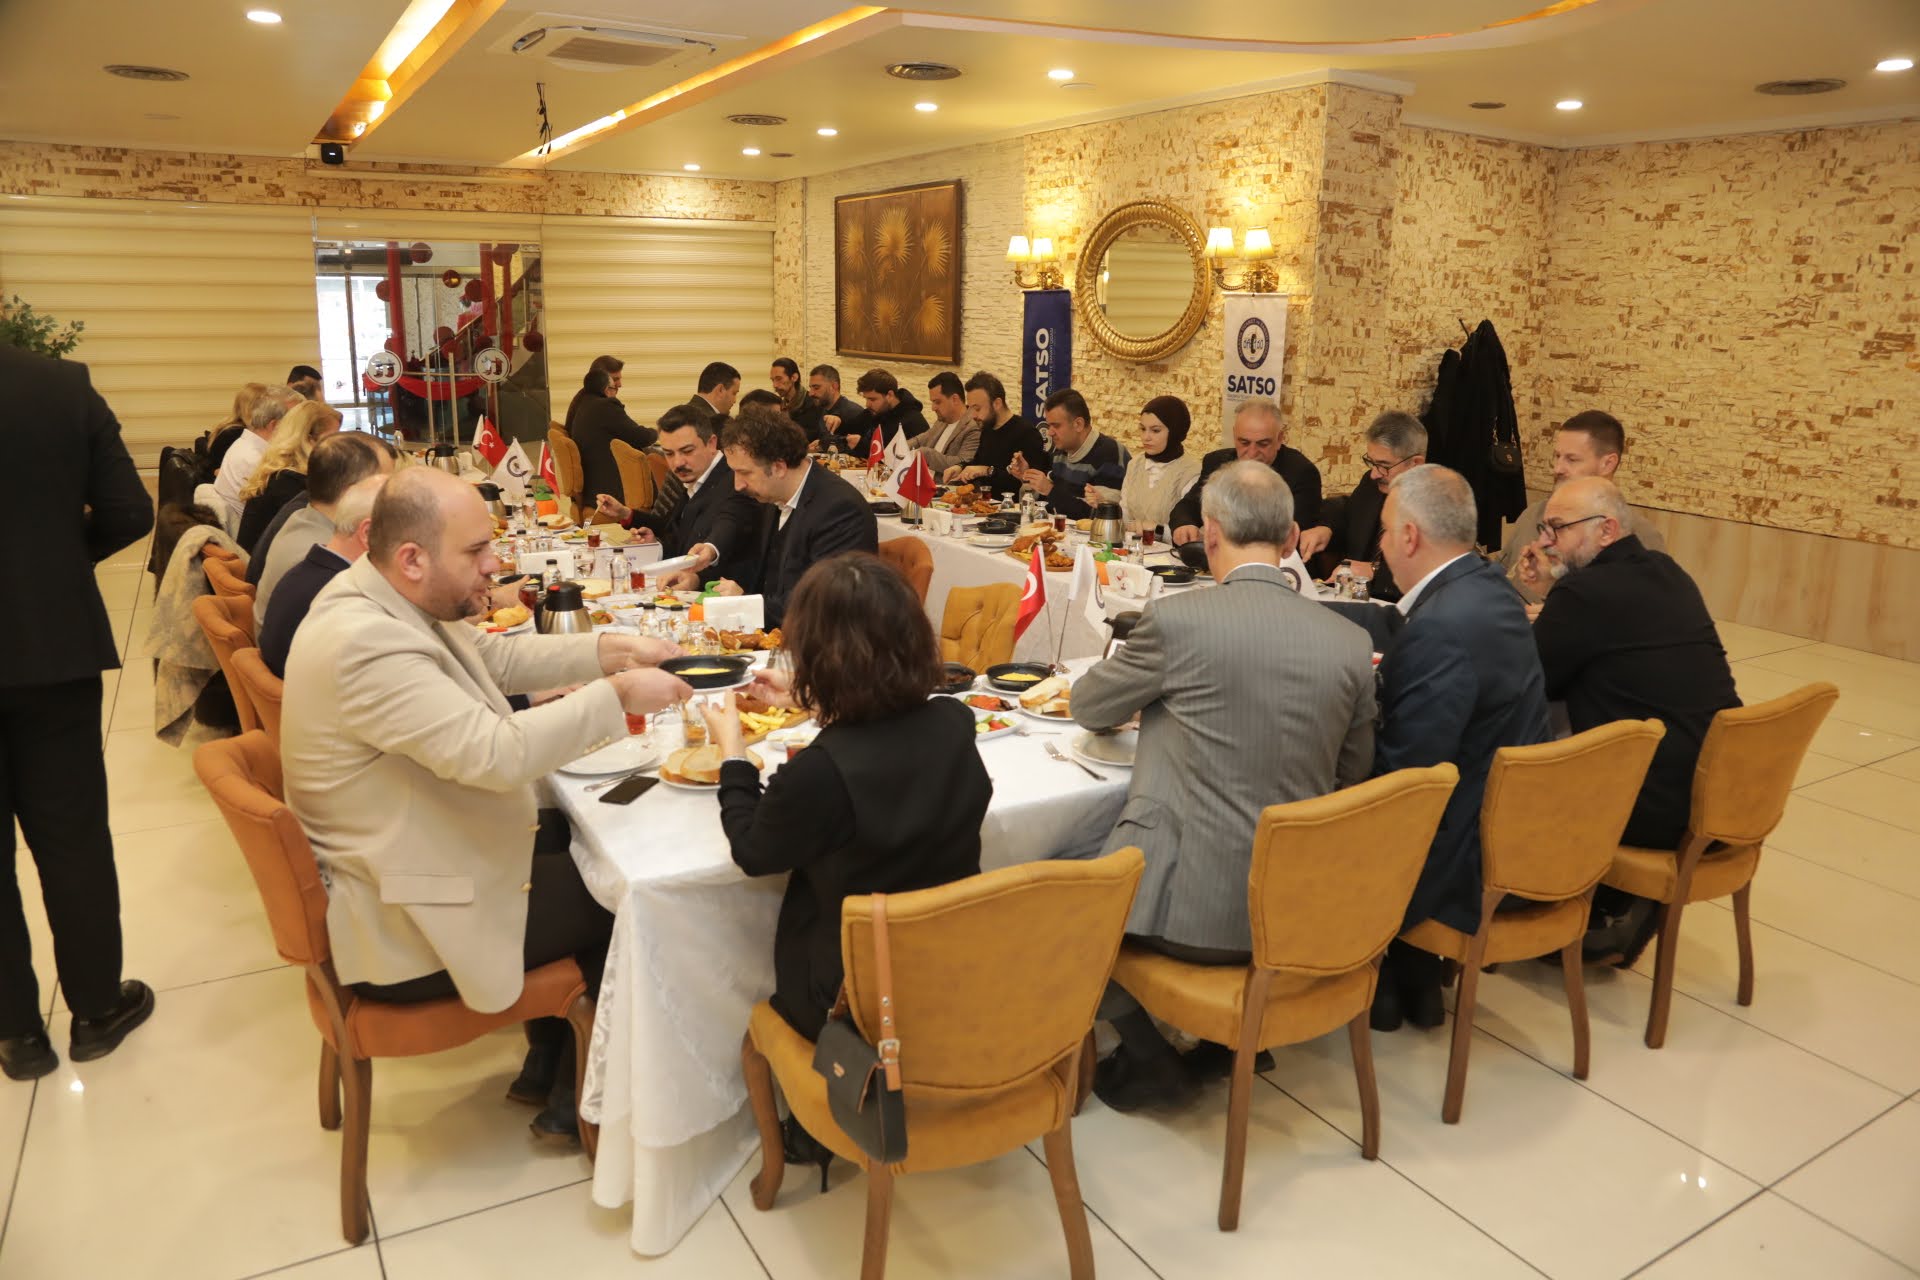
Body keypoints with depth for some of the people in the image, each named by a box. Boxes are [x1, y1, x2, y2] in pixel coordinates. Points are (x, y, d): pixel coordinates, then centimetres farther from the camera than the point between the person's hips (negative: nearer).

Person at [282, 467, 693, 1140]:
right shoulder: (364, 642, -31)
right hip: (404, 929, -10)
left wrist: (611, 650, -1)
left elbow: (497, 656, 10)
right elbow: (495, 751, -36)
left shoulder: (388, 597, 0)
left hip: (408, 856, 10)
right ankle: (574, 1097, 24)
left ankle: (547, 1062, 28)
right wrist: (618, 694, -26)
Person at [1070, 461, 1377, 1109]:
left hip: (1186, 901, -5)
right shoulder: (1352, 643, -2)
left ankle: (1148, 1060, 21)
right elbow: (1350, 777, 12)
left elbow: (1087, 707, 3)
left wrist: (1143, 695, 27)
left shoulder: (1176, 619, -14)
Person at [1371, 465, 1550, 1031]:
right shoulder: (1489, 588, 2)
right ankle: (1417, 982, 29)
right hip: (1514, 835, 9)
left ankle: (1375, 985, 27)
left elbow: (1400, 774, -24)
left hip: (1471, 861, -9)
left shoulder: (1441, 627, -28)